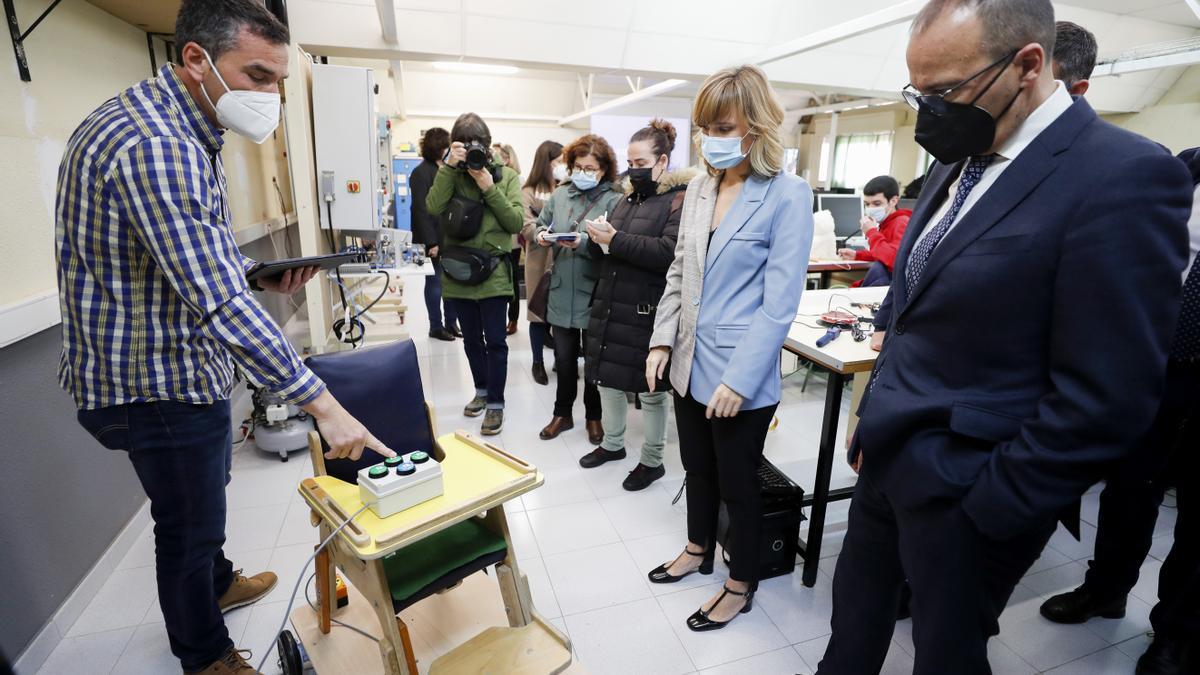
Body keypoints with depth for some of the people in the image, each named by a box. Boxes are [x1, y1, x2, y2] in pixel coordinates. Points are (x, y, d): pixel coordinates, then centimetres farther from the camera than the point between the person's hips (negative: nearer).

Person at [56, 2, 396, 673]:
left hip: (185, 367, 10)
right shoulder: (153, 145, -28)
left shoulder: (182, 133, 8)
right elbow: (222, 305, -35)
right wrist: (323, 405, -35)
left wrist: (263, 276, 0)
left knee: (208, 492, 29)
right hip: (159, 381, -10)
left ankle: (219, 583, 55)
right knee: (189, 524, 10)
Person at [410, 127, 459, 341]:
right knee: (435, 282, 3)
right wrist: (430, 242, -17)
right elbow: (421, 210, -13)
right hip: (435, 240, -6)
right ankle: (435, 327, 15)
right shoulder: (421, 173, -9)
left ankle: (451, 322, 22)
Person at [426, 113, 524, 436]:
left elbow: (516, 222, -8)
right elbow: (434, 207, -12)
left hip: (493, 272, -3)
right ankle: (482, 389, 35)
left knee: (495, 341, 1)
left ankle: (495, 403, 13)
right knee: (471, 339, 16)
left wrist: (489, 188, -15)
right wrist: (448, 167, -17)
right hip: (457, 271, 3)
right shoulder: (450, 174, 6)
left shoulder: (506, 176, 1)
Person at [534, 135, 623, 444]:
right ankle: (562, 413, 31)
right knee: (564, 357, 14)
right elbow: (540, 224, 14)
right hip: (562, 291, 4)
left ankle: (594, 416, 30)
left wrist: (584, 242, -28)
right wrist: (542, 236, -7)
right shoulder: (559, 194, 8)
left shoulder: (613, 200, -8)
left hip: (594, 294, -4)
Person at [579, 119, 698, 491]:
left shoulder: (681, 199, -8)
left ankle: (652, 460, 24)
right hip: (611, 305, 7)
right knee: (608, 379, 15)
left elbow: (669, 253, -23)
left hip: (647, 312, -7)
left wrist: (615, 239, -24)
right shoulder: (629, 197, 14)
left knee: (650, 390, 6)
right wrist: (598, 239, -6)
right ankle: (612, 443, 36)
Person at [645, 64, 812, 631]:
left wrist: (738, 380, -19)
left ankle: (741, 587, 36)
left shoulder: (788, 195, -13)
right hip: (690, 366, 6)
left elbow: (780, 303, -16)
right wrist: (663, 341, 2)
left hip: (741, 378, -6)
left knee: (738, 484, 12)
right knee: (697, 468, 22)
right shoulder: (699, 188, 5)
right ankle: (698, 551, 47)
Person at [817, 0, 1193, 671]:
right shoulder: (957, 162, 6)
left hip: (962, 491, -6)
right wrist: (874, 415, 12)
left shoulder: (1124, 176, -18)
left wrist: (987, 508, -15)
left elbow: (1107, 398, -19)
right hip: (887, 458, 7)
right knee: (855, 619, 25)